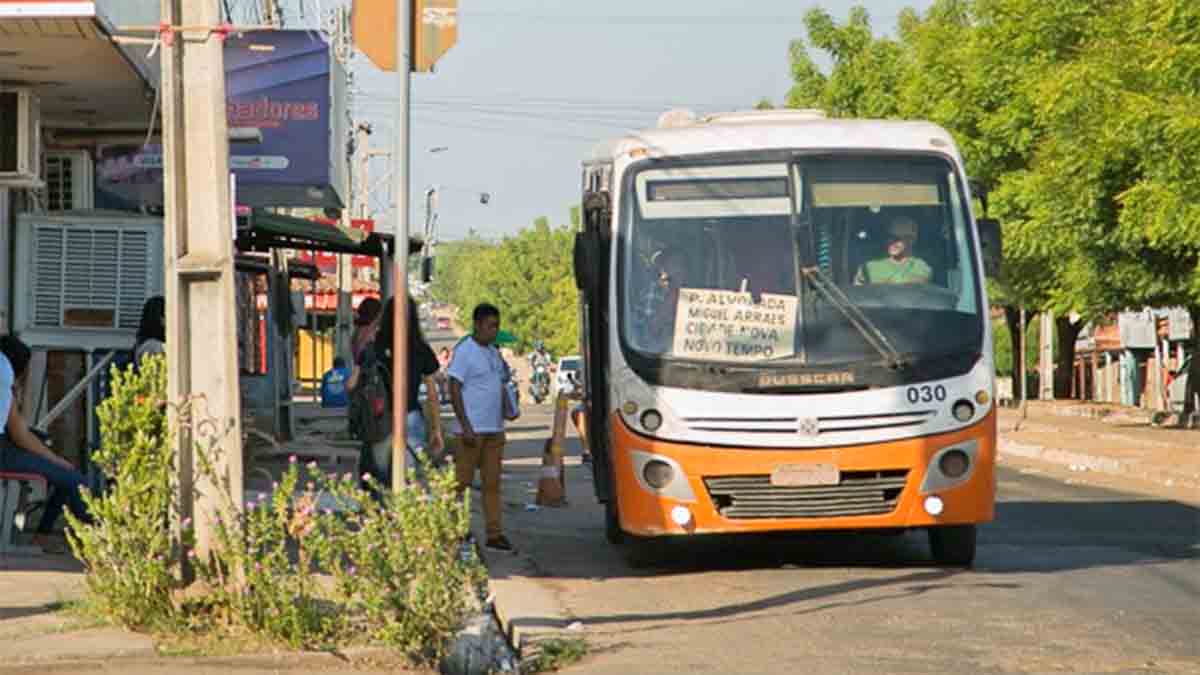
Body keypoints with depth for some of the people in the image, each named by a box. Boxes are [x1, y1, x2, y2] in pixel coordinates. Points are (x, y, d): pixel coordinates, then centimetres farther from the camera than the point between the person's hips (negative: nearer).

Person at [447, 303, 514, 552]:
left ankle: (494, 534, 4)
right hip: (472, 429, -7)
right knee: (462, 481, -4)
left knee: (492, 483, 4)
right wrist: (465, 426, -18)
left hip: (494, 429, 7)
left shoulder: (494, 352, 16)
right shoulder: (465, 352, -8)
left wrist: (501, 423, 17)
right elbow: (454, 390, -12)